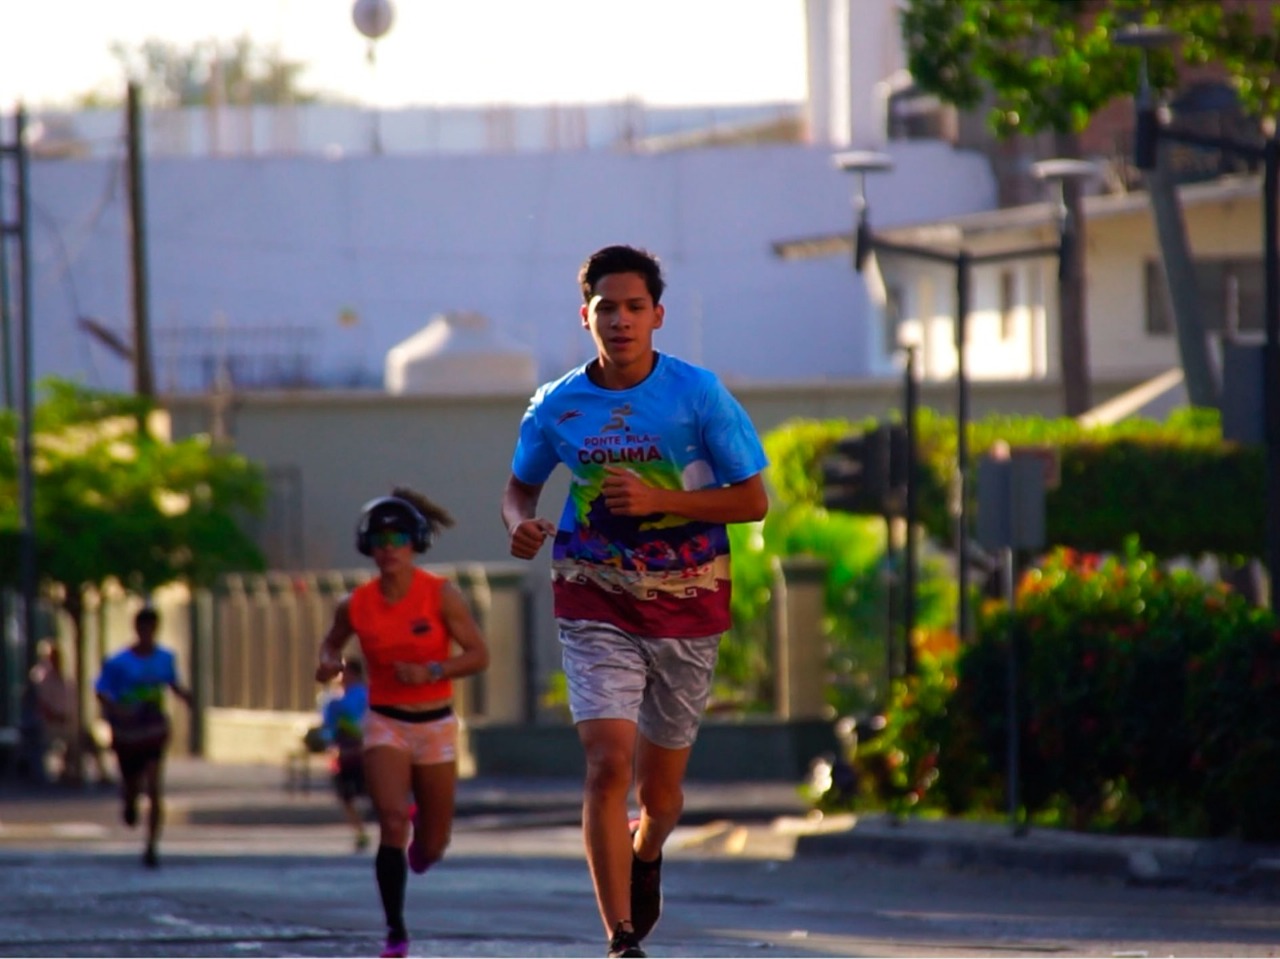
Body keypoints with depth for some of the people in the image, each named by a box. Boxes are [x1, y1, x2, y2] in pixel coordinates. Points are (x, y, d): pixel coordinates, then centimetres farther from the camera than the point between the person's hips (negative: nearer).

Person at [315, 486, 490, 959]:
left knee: (432, 848, 7)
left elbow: (479, 655, -8)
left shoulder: (442, 596, -9)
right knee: (392, 822, -21)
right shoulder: (355, 605, -4)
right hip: (385, 724, 0)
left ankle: (421, 831, 47)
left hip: (435, 725, 0)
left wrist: (432, 671, -23)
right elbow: (332, 641, 15)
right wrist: (329, 663, -8)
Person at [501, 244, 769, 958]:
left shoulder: (698, 393, -8)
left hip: (687, 604, 0)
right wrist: (522, 524, -9)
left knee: (660, 787, 11)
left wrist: (658, 500, -19)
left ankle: (647, 853, 48)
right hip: (596, 604, 0)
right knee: (608, 764, -18)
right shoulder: (556, 407, -2)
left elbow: (753, 499, -6)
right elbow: (521, 485, 16)